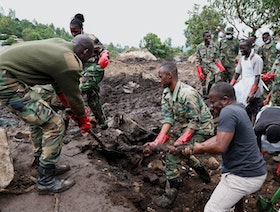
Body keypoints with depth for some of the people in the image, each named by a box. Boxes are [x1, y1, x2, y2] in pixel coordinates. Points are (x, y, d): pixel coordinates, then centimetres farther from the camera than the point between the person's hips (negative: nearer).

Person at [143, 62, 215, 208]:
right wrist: (157, 142, -22)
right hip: (188, 127, 9)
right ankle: (203, 174, 51)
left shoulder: (187, 94, -30)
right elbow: (168, 119, -11)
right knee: (181, 151, 27)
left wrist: (181, 141, -34)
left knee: (172, 156, -13)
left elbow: (195, 122, -26)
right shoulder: (166, 93, -4)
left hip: (201, 129, -9)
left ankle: (171, 194, 2)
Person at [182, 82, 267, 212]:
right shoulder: (238, 108, 8)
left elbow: (220, 147, -28)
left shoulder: (228, 112, -21)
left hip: (245, 177, -10)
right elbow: (220, 137, 9)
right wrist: (195, 147, 2)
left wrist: (201, 149, -9)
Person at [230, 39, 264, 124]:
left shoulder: (257, 59, -12)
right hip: (243, 85, 7)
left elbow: (257, 78, -17)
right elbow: (237, 73, 12)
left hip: (253, 88, -7)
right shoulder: (242, 58, 10)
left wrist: (252, 93, -23)